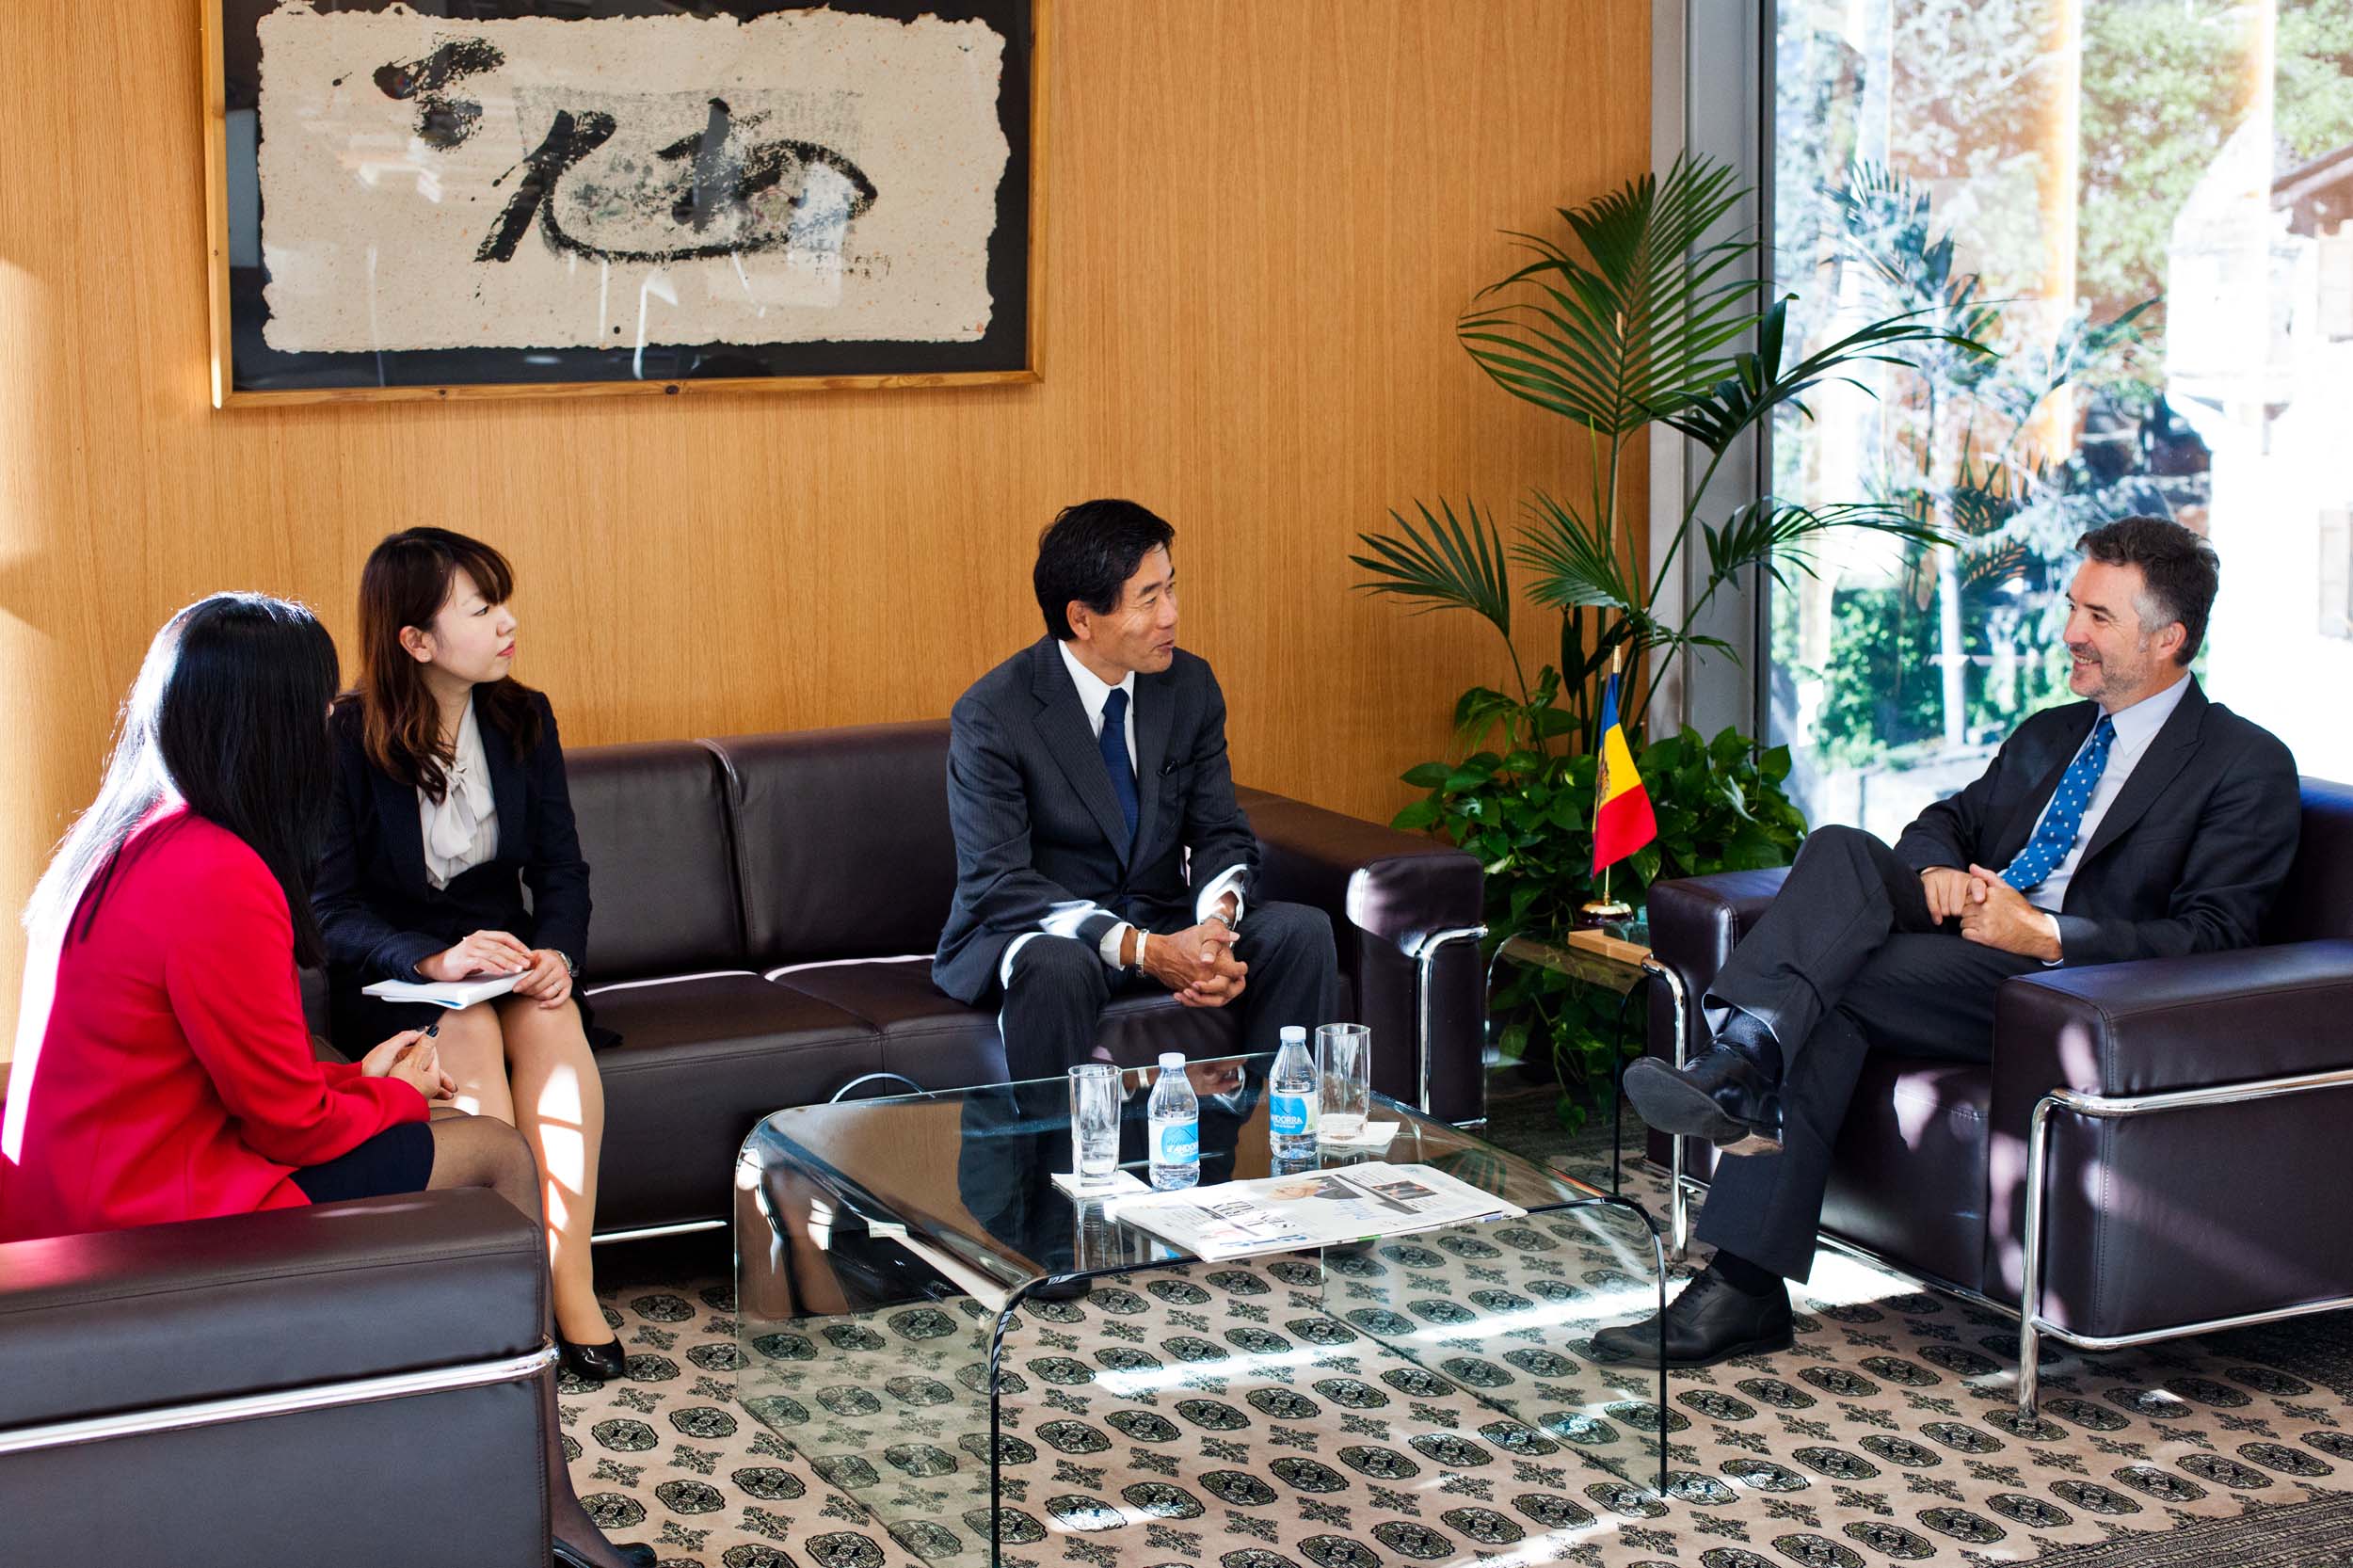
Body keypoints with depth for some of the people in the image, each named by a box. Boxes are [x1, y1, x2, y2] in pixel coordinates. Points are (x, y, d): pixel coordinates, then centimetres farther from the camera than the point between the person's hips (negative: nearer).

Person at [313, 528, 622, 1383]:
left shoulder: (524, 720, 3)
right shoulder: (347, 741, -10)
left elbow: (562, 868, 5)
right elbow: (333, 906, -11)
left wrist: (557, 951, -17)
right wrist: (437, 959, -28)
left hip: (505, 954, 3)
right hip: (389, 975, -3)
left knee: (551, 1021, -31)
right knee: (471, 1033, -35)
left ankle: (571, 1284, -31)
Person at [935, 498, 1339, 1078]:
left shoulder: (1191, 686, 0)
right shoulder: (991, 715, -17)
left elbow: (1222, 833, 3)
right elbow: (997, 883, -22)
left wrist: (1216, 923, -21)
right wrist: (1144, 951, -31)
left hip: (1160, 920, 5)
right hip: (1033, 933, -5)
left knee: (1302, 931, -17)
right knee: (1055, 966, -38)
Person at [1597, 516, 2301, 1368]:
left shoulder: (2249, 767, 2)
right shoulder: (2048, 734, 27)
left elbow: (2211, 941, -8)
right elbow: (1946, 820, 27)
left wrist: (2043, 936, -20)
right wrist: (1936, 871, 0)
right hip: (1966, 937, 7)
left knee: (1830, 996, -30)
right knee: (1841, 851, -25)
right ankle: (1741, 1057, -39)